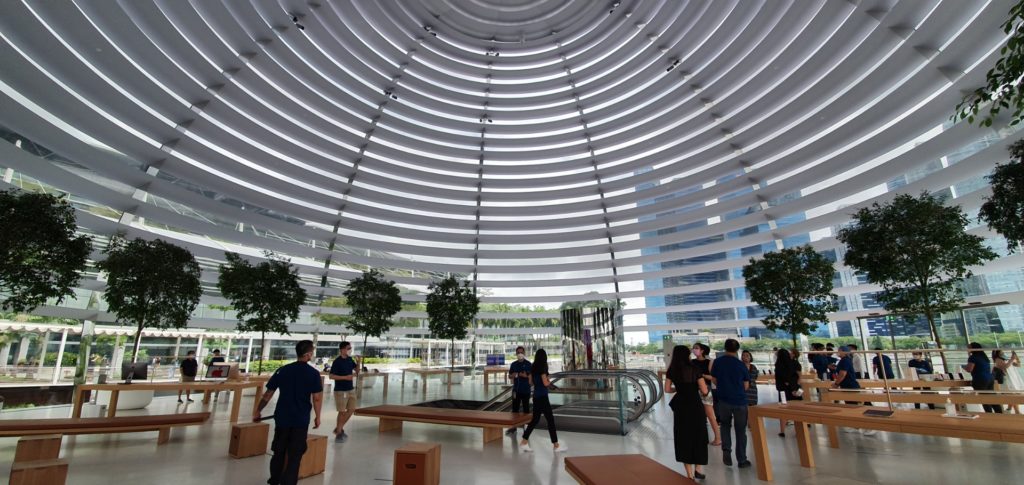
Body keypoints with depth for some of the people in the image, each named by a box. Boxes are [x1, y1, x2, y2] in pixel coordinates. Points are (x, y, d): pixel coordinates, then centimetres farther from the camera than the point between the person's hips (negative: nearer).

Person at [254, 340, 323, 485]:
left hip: (282, 418, 4)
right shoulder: (313, 373, -11)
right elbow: (317, 398, -12)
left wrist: (257, 411, 17)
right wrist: (317, 417, 1)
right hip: (301, 420, -4)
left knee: (278, 452, 22)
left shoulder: (282, 370, -1)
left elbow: (268, 394, 4)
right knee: (295, 455, 8)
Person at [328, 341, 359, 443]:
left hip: (351, 389, 7)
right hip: (340, 390, -7)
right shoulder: (337, 362, -16)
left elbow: (357, 371, 13)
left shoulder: (350, 359, 4)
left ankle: (339, 428, 29)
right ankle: (338, 433, 18)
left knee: (351, 409, 12)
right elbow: (331, 376, -19)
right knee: (342, 412, 1)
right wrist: (345, 377, -24)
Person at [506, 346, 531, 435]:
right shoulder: (513, 364, 7)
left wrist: (525, 375, -23)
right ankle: (513, 427, 15)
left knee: (526, 408, 6)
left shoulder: (528, 364, -4)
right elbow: (510, 375, 12)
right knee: (515, 408, 6)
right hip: (516, 389, 3)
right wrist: (513, 375, -10)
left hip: (526, 390, -3)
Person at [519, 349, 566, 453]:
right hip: (542, 396, -8)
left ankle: (524, 442, 14)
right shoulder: (542, 368, -14)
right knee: (550, 419, 0)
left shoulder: (533, 367, 8)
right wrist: (549, 382, 2)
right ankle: (556, 445, 7)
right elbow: (545, 383, -17)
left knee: (535, 419, 14)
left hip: (536, 395, 8)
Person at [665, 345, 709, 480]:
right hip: (695, 406, -2)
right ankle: (698, 470, 22)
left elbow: (667, 389, 3)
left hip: (680, 407, 2)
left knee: (683, 437, 12)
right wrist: (700, 386, 9)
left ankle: (689, 473, 16)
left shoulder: (671, 371, -2)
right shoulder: (694, 369, -12)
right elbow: (704, 391, -12)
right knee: (698, 436, 16)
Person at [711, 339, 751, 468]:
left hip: (723, 400, 1)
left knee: (725, 425, 21)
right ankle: (741, 460, 18)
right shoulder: (741, 365, -9)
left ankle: (726, 451, 6)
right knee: (740, 431, 11)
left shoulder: (717, 362, -4)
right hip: (740, 401, -1)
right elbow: (746, 386, 0)